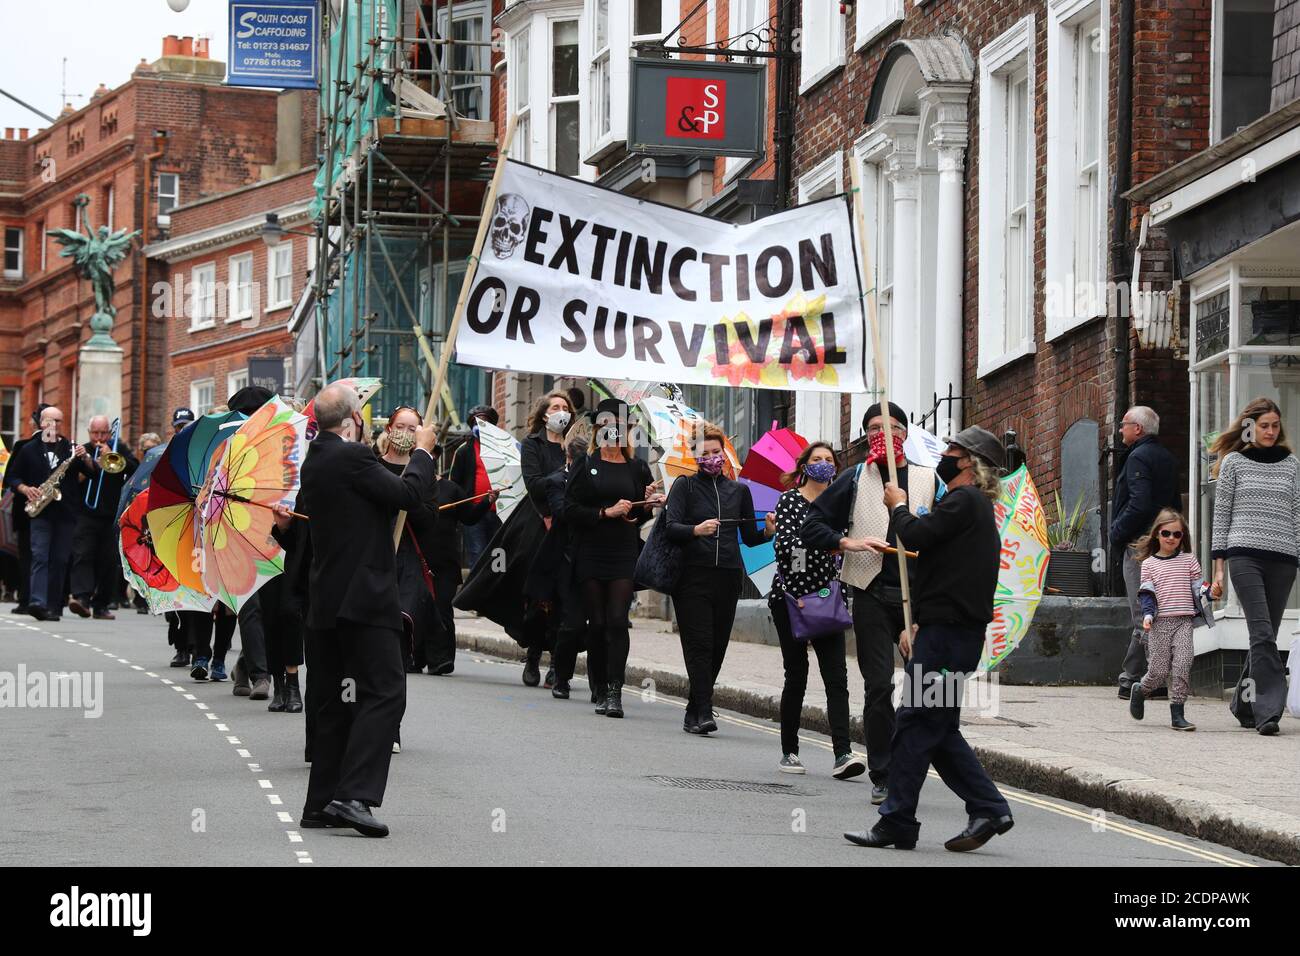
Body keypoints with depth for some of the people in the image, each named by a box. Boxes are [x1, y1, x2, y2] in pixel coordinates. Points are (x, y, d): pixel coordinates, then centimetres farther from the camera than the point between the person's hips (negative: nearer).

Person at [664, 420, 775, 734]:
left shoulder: (739, 490, 15)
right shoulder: (685, 485, 4)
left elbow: (749, 537, 16)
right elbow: (671, 527, -9)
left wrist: (767, 532, -5)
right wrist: (696, 529, -28)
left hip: (728, 576, 4)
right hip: (692, 576, -4)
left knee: (717, 648, 3)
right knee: (699, 645, -11)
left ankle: (694, 713, 14)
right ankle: (703, 713, -16)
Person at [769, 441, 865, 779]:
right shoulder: (790, 500, -3)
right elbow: (786, 545, -17)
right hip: (791, 597, -3)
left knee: (836, 676, -9)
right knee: (796, 676, 2)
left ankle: (843, 754, -17)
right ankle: (789, 752, 15)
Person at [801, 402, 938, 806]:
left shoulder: (928, 480, 11)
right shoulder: (854, 480, 9)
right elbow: (812, 526, 7)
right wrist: (849, 543, -8)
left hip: (919, 593, 1)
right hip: (872, 594, -1)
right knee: (878, 686, -4)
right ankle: (882, 776, 3)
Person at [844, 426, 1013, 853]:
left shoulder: (964, 500, -10)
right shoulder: (975, 506, 23)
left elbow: (917, 535, -20)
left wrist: (898, 506, 1)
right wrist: (919, 626, 23)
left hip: (947, 633, -10)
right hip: (954, 630, 10)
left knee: (915, 725, -8)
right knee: (938, 729, 11)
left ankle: (897, 822, -6)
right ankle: (987, 809, 8)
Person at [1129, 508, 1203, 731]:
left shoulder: (1189, 560, 12)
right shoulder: (1149, 563, 8)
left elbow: (1197, 587, 13)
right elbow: (1147, 593, 2)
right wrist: (1147, 614, -12)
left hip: (1184, 621, 1)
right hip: (1160, 621, -1)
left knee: (1182, 663, -14)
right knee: (1159, 670, -3)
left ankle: (1177, 714, -9)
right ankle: (1139, 690, 30)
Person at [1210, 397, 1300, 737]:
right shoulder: (1234, 463, 8)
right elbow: (1221, 515, 8)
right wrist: (1219, 569, 3)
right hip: (1245, 556, -3)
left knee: (1265, 635, 5)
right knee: (1263, 633, -16)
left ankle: (1243, 704, 21)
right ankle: (1269, 710, -22)